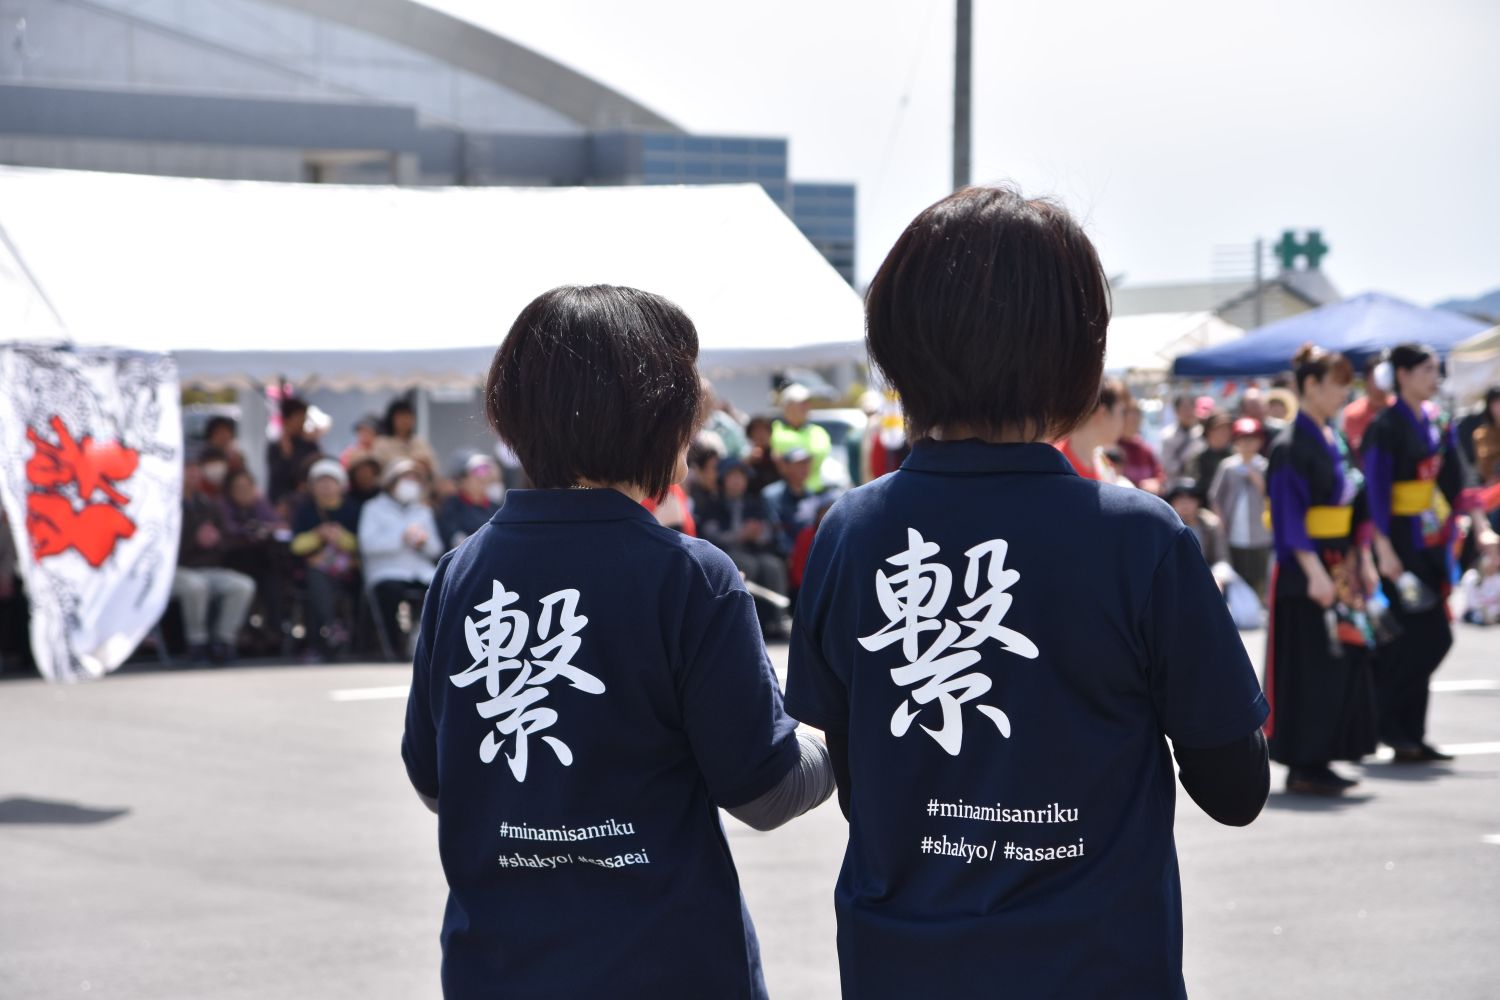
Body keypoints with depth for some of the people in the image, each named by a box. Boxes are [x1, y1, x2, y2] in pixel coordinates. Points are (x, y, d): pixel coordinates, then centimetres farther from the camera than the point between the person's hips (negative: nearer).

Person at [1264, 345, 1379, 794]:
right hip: (1306, 572, -9)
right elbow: (1290, 515, -20)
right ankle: (1303, 768, 1)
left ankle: (1319, 761, 16)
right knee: (1309, 667, -5)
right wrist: (1314, 571, -26)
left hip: (1339, 568, 9)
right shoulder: (1291, 446, -13)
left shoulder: (1333, 440, 14)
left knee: (1344, 662, 9)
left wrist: (1361, 563, 16)